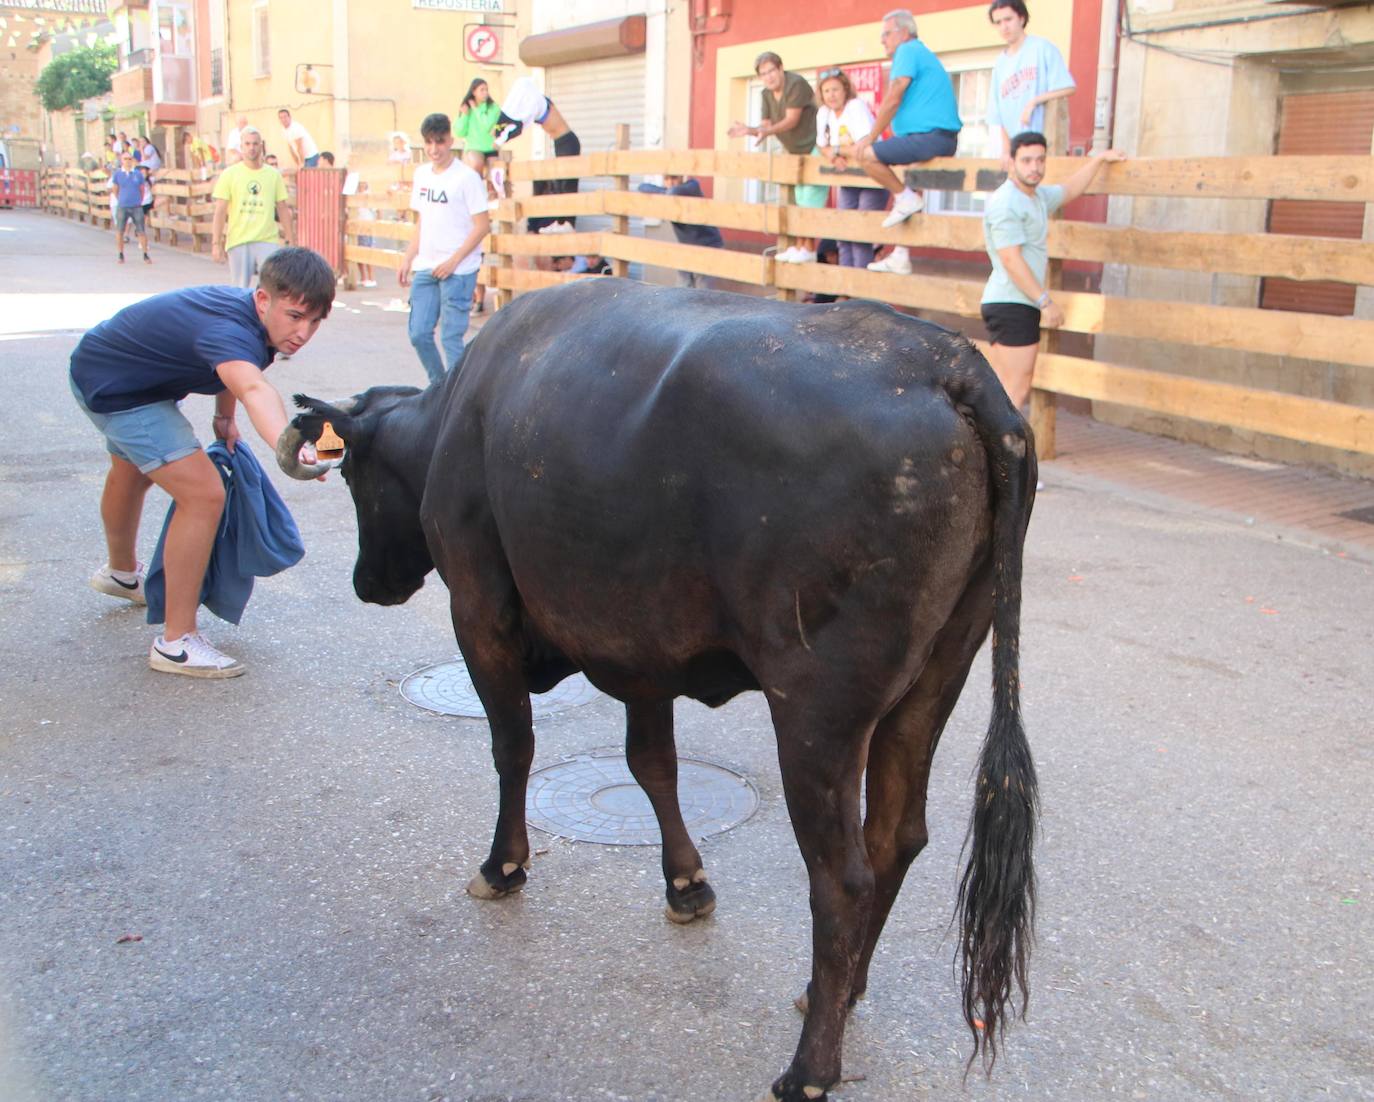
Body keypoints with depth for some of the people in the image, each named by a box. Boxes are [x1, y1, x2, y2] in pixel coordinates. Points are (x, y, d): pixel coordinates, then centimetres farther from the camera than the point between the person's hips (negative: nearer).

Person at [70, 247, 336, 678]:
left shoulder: (249, 311, -11)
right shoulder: (229, 330, -41)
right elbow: (255, 391, -64)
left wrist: (224, 417, 12)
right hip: (115, 389, -11)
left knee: (133, 472, 35)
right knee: (203, 495, -22)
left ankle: (121, 573, 66)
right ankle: (176, 642, -13)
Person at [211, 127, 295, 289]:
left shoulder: (274, 175, 8)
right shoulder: (229, 175, 3)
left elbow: (283, 210, 11)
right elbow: (220, 211, 1)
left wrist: (291, 242, 9)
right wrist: (216, 243, -6)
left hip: (268, 241, 1)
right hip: (238, 241, 0)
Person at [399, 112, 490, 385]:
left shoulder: (467, 177, -8)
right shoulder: (421, 174, 12)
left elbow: (482, 225, -10)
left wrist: (453, 261, -15)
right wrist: (408, 259, 13)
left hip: (458, 271, -6)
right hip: (425, 269, 6)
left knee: (451, 337, -5)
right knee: (419, 334, 6)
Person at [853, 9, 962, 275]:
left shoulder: (908, 50, -4)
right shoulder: (921, 53, 27)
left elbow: (892, 100, -12)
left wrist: (870, 138, -7)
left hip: (929, 136, -10)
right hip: (943, 140, 10)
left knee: (866, 154, -14)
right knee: (898, 193, 15)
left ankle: (906, 198, -8)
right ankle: (900, 259, 14)